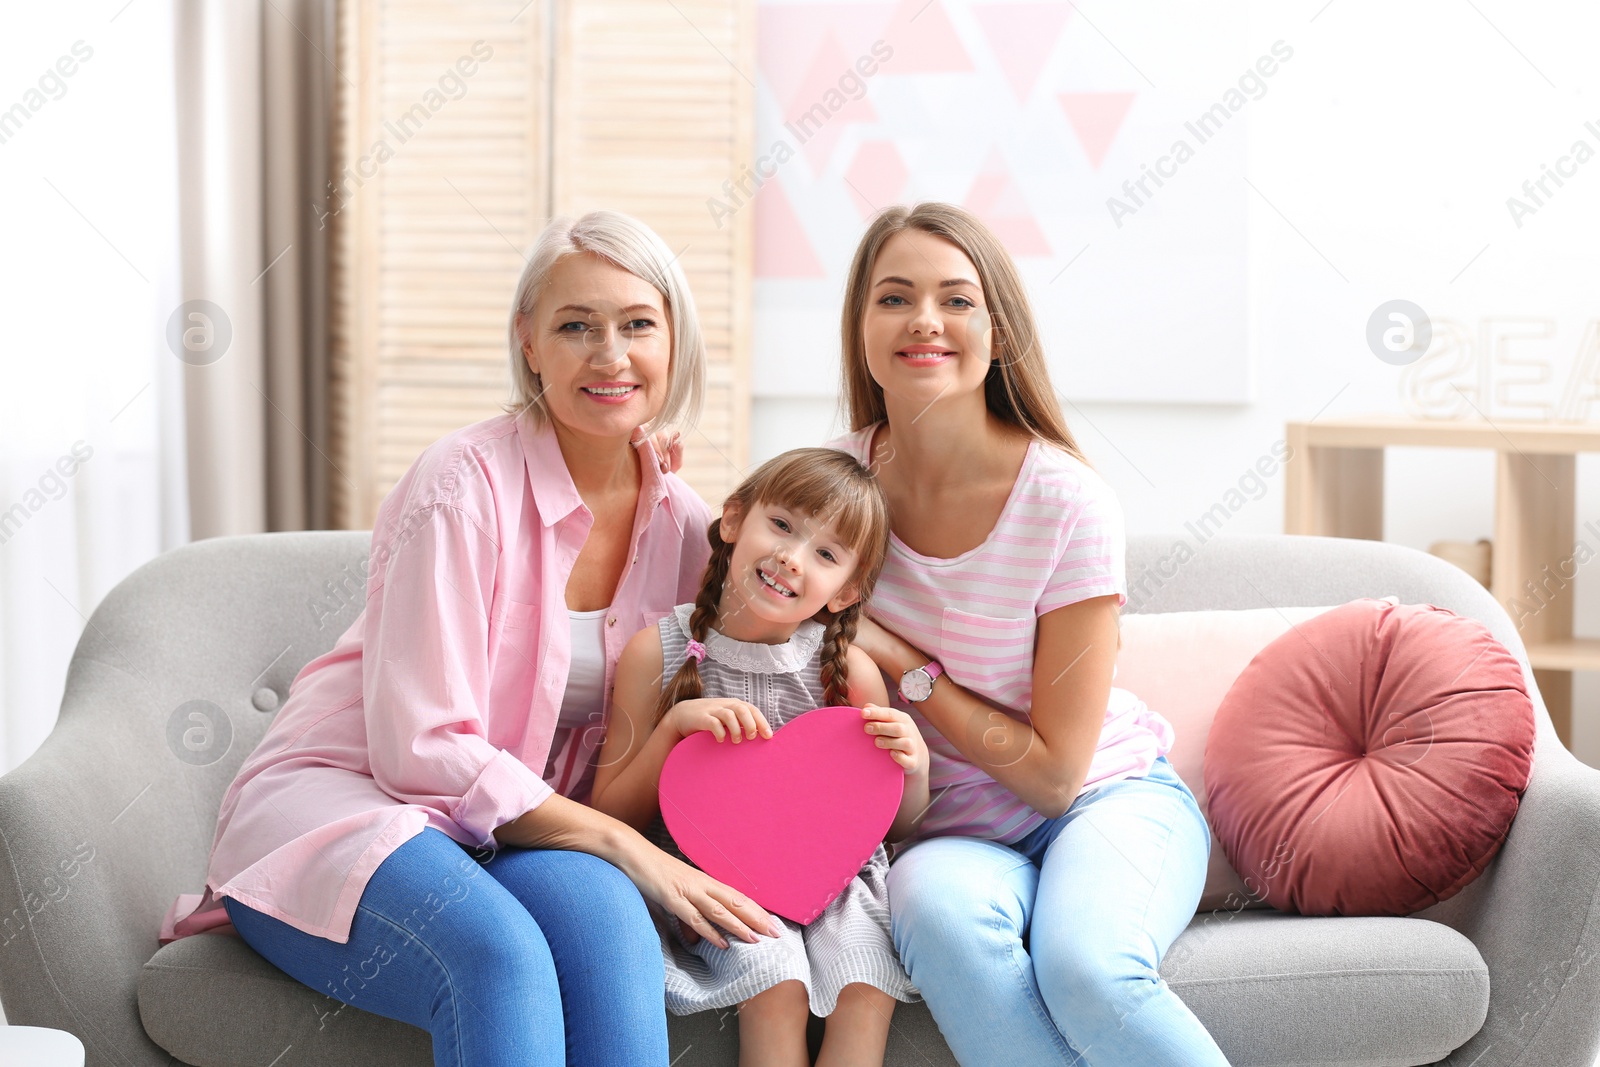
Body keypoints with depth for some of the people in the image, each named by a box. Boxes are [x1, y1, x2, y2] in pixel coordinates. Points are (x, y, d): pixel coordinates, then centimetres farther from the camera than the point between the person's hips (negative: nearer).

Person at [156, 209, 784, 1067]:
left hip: (513, 832, 5)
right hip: (336, 802, -5)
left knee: (606, 913, -31)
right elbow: (421, 750, -18)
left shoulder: (679, 522, 5)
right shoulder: (466, 482, -14)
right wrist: (624, 847, -20)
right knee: (497, 951, -37)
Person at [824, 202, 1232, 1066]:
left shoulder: (1065, 500, -15)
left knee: (1085, 968, -36)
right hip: (955, 833, 2)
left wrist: (902, 662, -15)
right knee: (937, 905, -36)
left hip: (1111, 799, -2)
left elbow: (1056, 773, -12)